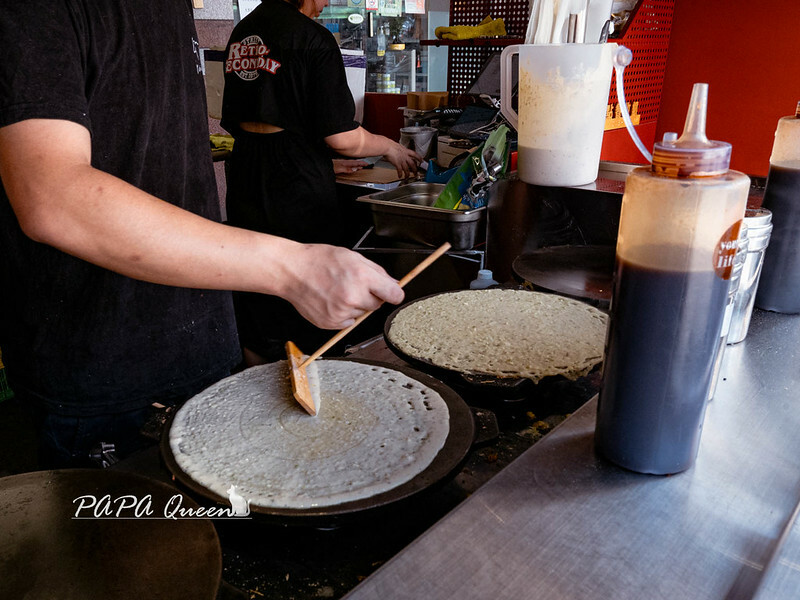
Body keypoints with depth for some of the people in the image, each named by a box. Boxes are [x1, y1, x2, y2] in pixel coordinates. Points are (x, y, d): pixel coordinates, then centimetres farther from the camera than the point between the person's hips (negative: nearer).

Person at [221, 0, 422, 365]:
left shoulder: (241, 32, 11)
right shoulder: (312, 38, -11)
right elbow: (342, 138, -15)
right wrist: (390, 148, 5)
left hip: (244, 179, 8)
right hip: (298, 185, -7)